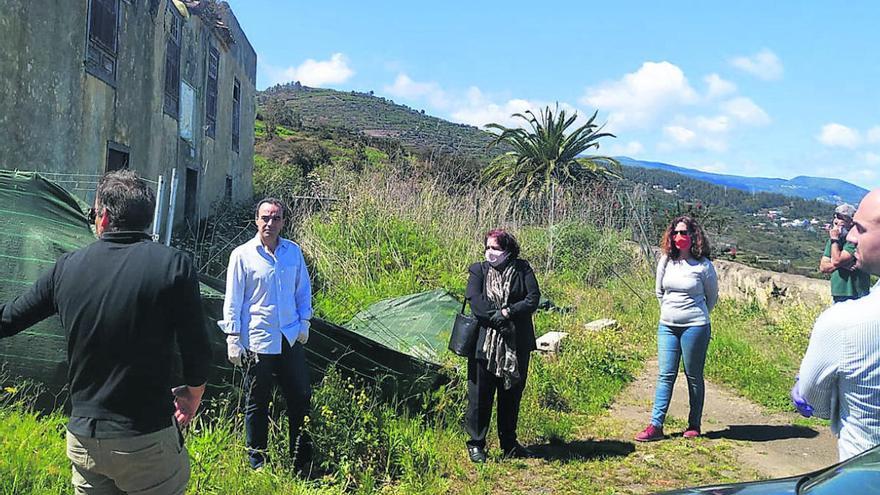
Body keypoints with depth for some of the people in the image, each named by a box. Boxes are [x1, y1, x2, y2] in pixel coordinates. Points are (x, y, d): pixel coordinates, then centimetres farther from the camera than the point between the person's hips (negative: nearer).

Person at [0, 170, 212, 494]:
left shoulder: (67, 267, 0)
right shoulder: (174, 265, -11)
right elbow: (196, 350, -9)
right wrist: (193, 394, 9)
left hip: (82, 438, 4)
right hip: (147, 440, -4)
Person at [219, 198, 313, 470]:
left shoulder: (293, 251, 5)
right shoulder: (242, 255, -5)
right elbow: (233, 300, -4)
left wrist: (304, 321, 7)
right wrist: (232, 338, -8)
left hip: (291, 338, 4)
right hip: (257, 341, -3)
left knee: (301, 397, 10)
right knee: (257, 404, 9)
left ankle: (301, 458, 26)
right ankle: (257, 462, 24)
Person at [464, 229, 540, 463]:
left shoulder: (522, 269, 4)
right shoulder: (478, 270, 3)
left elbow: (533, 299, -6)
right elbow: (474, 300, -10)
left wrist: (508, 313, -18)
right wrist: (495, 315, -23)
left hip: (517, 344, 2)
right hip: (484, 343, -2)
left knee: (512, 394, 13)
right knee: (480, 394, 2)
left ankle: (509, 443, 28)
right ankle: (476, 444, 16)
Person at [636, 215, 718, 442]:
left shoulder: (703, 265, -8)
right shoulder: (666, 261, 2)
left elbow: (712, 297, 7)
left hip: (695, 327, -4)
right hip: (667, 326, 4)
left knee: (694, 376, 7)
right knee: (665, 375, 3)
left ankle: (694, 425, 19)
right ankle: (656, 425, 2)